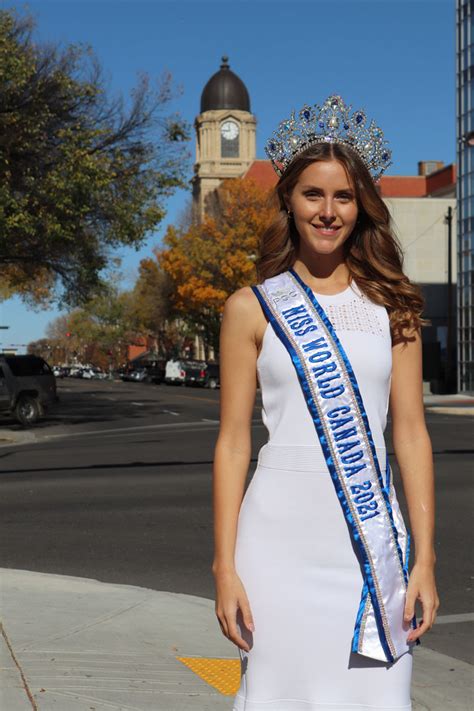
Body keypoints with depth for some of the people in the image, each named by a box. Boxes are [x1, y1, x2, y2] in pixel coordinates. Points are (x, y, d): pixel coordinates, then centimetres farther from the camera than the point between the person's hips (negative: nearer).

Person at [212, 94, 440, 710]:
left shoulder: (391, 305, 7)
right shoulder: (252, 308, 3)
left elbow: (411, 433, 5)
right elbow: (233, 442, 2)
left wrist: (424, 559, -1)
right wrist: (225, 566, -4)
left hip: (373, 538, 2)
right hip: (282, 534, -1)